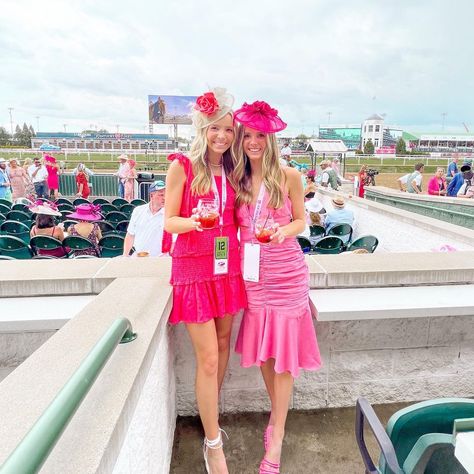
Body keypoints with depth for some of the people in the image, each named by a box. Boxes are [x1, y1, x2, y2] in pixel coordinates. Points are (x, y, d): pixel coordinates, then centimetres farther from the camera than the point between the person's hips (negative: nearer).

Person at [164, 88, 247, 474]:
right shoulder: (182, 167, -6)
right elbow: (169, 222, -7)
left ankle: (210, 414, 41)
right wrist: (195, 221, -26)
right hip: (194, 269, -5)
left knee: (222, 345, 17)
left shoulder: (232, 171, 9)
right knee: (208, 358, -1)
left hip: (228, 267, 6)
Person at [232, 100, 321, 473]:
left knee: (284, 353, 5)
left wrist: (283, 231, -18)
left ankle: (277, 437, 24)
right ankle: (276, 414, 40)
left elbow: (300, 221, 1)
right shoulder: (236, 179, 3)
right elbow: (233, 225, 10)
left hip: (287, 273, -3)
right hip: (252, 274, 3)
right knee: (262, 350, 15)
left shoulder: (289, 176, -5)